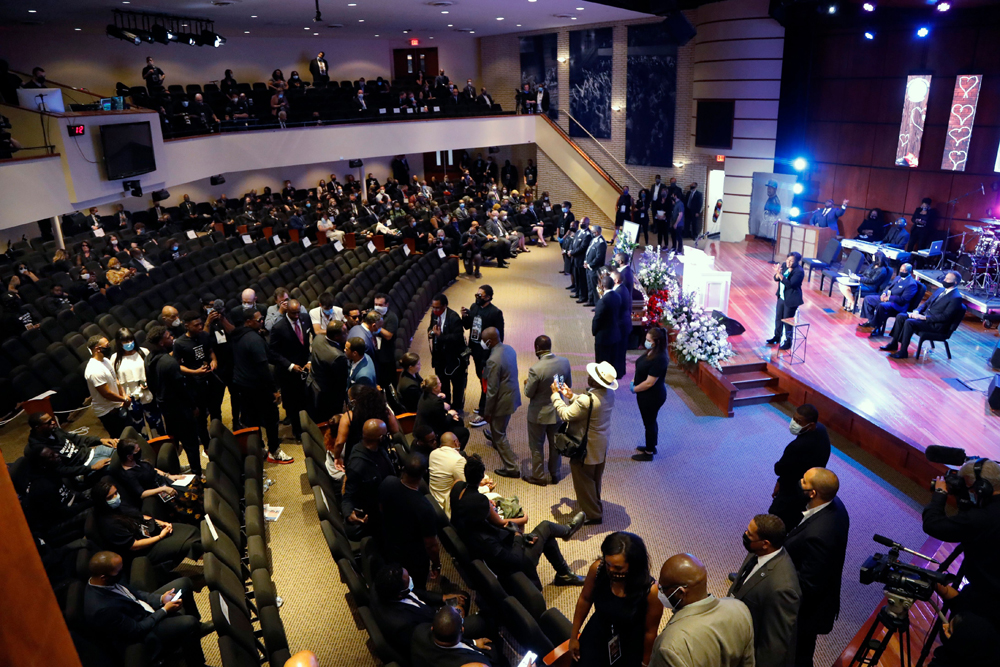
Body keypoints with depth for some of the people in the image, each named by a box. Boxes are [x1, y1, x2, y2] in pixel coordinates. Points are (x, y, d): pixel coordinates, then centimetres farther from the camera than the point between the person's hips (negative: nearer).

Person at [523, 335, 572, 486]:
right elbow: (569, 385, 0)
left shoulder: (536, 369, -29)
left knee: (537, 446, 15)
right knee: (555, 443, 21)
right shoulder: (564, 362, -13)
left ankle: (538, 476, 28)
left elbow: (528, 393, -16)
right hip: (558, 411, 5)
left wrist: (526, 383, 4)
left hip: (539, 414, -5)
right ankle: (554, 474, 36)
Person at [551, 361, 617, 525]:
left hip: (585, 448, -9)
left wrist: (555, 394, -13)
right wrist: (572, 396, 3)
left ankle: (592, 515, 27)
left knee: (584, 481, 12)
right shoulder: (609, 394, -8)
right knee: (594, 479, 28)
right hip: (601, 445, 9)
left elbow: (566, 415, -24)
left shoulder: (587, 400, -36)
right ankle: (595, 505, 49)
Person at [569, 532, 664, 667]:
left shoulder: (651, 590, -32)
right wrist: (574, 636, 4)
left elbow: (650, 632, -16)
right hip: (596, 636, 2)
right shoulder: (597, 568, -25)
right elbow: (585, 600, -7)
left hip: (630, 646, -2)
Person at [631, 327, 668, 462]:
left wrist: (634, 389, -13)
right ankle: (651, 446, 44)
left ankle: (649, 453, 27)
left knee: (649, 423, 8)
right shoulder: (650, 352, -2)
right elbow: (640, 368, 13)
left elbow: (649, 382, -27)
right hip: (646, 395, 9)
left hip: (652, 397, -9)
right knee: (650, 421, 24)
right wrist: (634, 381, 0)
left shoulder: (659, 359, -30)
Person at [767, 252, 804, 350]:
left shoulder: (799, 272, -21)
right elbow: (776, 279, 1)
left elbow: (790, 284, -28)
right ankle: (777, 337, 39)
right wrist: (778, 273, -21)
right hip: (781, 297, 7)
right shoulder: (784, 265, -1)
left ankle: (788, 342, 18)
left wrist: (780, 274, -34)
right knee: (778, 318, 20)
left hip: (791, 300, -7)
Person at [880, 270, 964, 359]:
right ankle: (894, 344, 3)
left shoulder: (956, 298, -14)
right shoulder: (940, 290, 14)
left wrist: (924, 317, -22)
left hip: (936, 325, -9)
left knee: (909, 322, -29)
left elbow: (945, 317, -20)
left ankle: (903, 351, -22)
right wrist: (917, 311, -1)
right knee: (900, 316, -4)